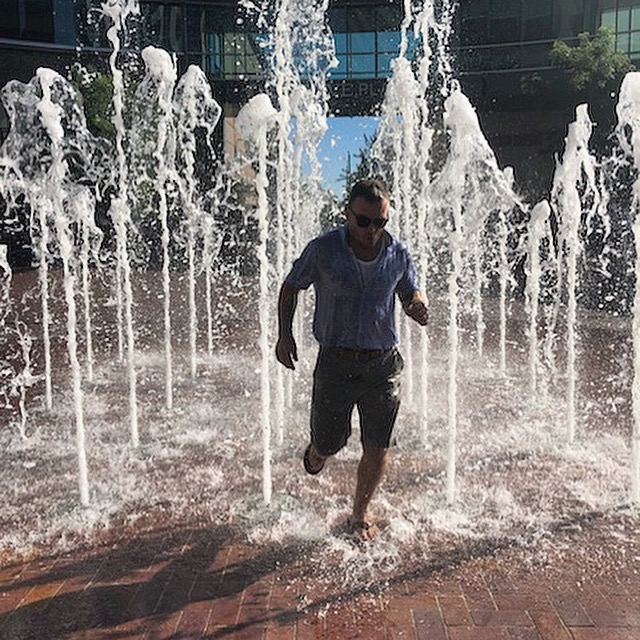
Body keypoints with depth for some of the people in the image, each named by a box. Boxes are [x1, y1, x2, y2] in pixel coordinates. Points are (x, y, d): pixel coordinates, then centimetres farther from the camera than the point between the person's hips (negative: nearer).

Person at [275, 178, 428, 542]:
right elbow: (291, 287, 6)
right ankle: (317, 453, 50)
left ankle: (360, 516, 33)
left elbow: (412, 294, 13)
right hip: (335, 362, -1)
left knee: (377, 450, 7)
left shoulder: (398, 255, -2)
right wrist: (285, 335, -2)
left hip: (383, 364, 2)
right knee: (329, 444, 9)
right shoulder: (323, 250, -8)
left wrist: (419, 308, -11)